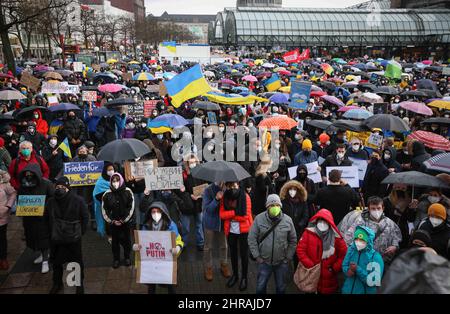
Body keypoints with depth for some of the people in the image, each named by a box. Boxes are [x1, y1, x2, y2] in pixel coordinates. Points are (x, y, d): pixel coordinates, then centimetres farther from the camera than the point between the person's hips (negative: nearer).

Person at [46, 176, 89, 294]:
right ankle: (57, 283, 40)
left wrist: (80, 232, -2)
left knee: (77, 262, 11)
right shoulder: (51, 202, -6)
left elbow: (85, 217, -4)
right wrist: (52, 231, 10)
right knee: (56, 262, 18)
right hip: (56, 239, 3)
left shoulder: (78, 200, -15)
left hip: (74, 238, -3)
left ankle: (80, 284, 31)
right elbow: (47, 218, 10)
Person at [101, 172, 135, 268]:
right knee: (115, 241, 7)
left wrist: (123, 220, -8)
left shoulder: (127, 192, -6)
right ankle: (116, 259, 23)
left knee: (126, 240, 8)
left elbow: (131, 208, -4)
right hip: (113, 223, 0)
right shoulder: (107, 194, -6)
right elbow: (104, 210, -1)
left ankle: (127, 257, 28)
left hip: (125, 222, 0)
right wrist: (112, 221, -7)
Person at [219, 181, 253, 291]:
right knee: (233, 253, 18)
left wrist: (229, 215, -15)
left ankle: (244, 277, 26)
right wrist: (235, 212, -21)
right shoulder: (225, 197, -4)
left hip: (244, 230, -3)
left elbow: (245, 216, -19)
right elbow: (222, 214, -10)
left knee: (244, 254, 8)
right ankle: (235, 274, 37)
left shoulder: (245, 196, -15)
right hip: (230, 230, 3)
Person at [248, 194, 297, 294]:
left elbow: (293, 241, 1)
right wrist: (257, 256, -7)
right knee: (260, 287, 12)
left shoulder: (288, 220, -9)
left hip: (282, 263, 1)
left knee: (281, 288, 18)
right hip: (264, 261, -1)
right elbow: (252, 239, -7)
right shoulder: (259, 219, -12)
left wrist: (288, 257, 1)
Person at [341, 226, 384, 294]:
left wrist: (357, 269, -26)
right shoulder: (351, 250, -3)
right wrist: (348, 270, -18)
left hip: (365, 291, -3)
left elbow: (374, 281, -20)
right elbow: (344, 265, 4)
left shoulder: (376, 257, -17)